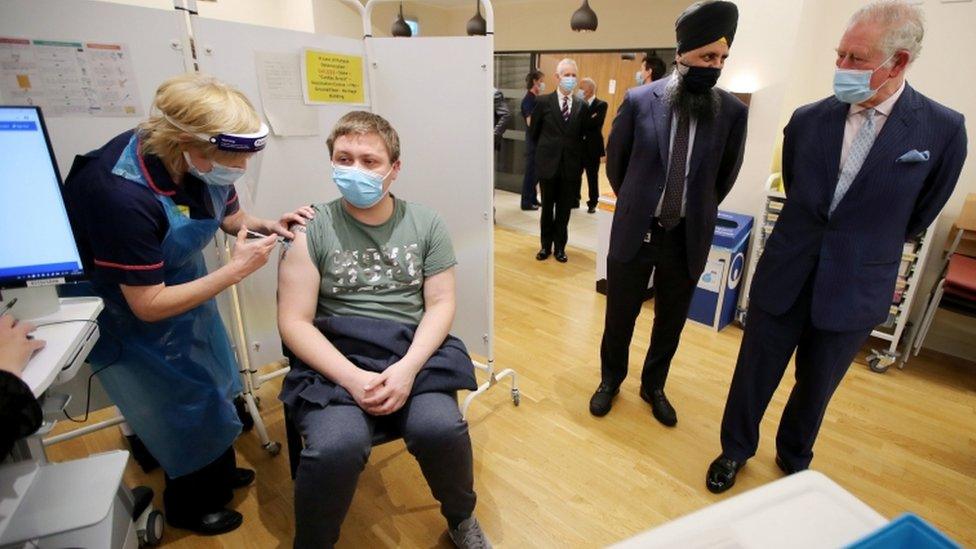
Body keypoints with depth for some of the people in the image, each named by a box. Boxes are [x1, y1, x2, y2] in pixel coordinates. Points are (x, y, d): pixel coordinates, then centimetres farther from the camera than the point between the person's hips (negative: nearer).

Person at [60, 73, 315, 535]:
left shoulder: (201, 161, -19)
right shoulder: (123, 194, -38)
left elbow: (228, 214, 2)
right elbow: (148, 305, -30)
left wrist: (268, 226, -18)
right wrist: (235, 270, -31)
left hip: (179, 279, 7)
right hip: (124, 307, -6)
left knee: (211, 381, 20)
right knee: (185, 402, 8)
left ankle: (219, 472, 48)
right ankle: (190, 506, 38)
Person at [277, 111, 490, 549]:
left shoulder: (425, 224, 5)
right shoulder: (312, 229, 0)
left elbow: (441, 304, 1)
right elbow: (294, 322, -4)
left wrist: (407, 367, -15)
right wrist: (352, 377, -18)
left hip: (413, 350, 2)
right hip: (337, 358, -1)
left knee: (441, 428, -25)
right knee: (336, 446, -29)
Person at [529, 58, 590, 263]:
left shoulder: (582, 106, 3)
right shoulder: (544, 102, -1)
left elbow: (584, 136, 8)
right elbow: (533, 132, 8)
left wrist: (580, 164, 5)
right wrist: (547, 149, 13)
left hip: (571, 166, 1)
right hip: (548, 164, -1)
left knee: (564, 211, 9)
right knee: (547, 208, 11)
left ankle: (560, 247, 22)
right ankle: (546, 245, 25)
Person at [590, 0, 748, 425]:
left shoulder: (733, 112, -3)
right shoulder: (639, 101, -6)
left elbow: (726, 175, 10)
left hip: (688, 237, 2)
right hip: (635, 230, -1)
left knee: (671, 321, 15)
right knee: (620, 316, 12)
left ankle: (654, 386, 38)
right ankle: (610, 380, 36)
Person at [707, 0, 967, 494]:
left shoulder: (943, 131, -8)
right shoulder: (807, 120, -4)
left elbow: (918, 217, 6)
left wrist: (870, 246, 16)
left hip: (855, 289, -1)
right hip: (784, 278, 1)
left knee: (816, 386, 18)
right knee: (754, 375, 11)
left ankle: (794, 458, 44)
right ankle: (736, 450, 36)